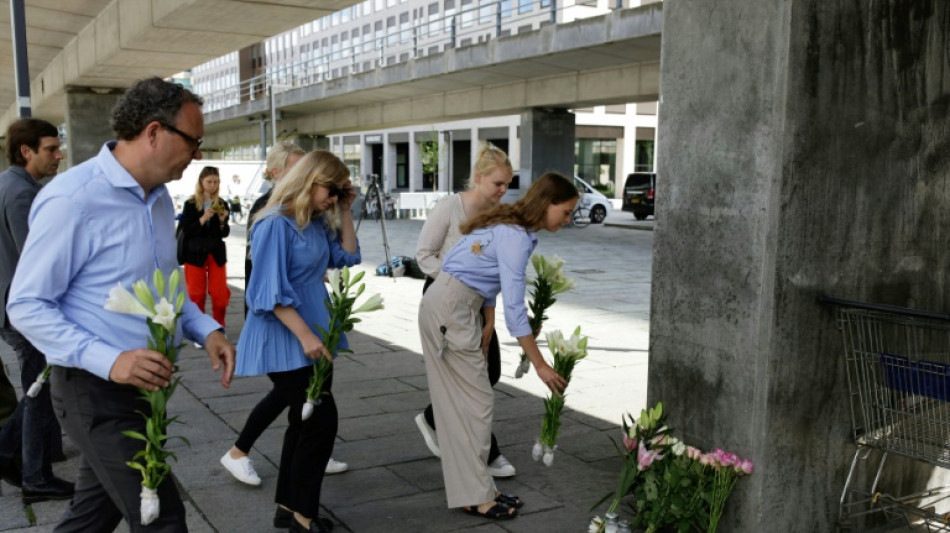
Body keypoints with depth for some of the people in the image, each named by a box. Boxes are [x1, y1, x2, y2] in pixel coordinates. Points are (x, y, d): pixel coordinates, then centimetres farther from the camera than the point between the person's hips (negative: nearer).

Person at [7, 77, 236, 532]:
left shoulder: (159, 197, 8)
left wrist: (206, 330, 1)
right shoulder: (72, 199, -20)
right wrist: (109, 360, -29)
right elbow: (27, 306, -18)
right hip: (96, 391, -8)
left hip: (145, 384, 9)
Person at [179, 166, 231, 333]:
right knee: (196, 294, 4)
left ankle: (219, 327, 19)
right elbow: (186, 231, -11)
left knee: (220, 293, 1)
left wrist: (222, 221, -16)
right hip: (195, 253, -2)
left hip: (217, 253, 2)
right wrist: (203, 219, -22)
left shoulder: (222, 205, 3)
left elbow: (225, 233, 3)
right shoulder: (191, 204, -4)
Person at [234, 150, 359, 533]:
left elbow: (348, 256, 15)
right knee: (321, 421, -10)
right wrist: (305, 335, -24)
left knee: (306, 423, 14)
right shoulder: (276, 225, -17)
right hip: (285, 341, -9)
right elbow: (270, 291, -21)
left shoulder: (317, 223, 8)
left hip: (313, 338, 9)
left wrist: (345, 211, 5)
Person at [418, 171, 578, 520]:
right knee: (476, 401, -3)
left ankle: (469, 488, 20)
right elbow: (513, 308, -22)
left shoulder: (512, 226, 11)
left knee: (458, 401, 12)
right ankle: (475, 496, 7)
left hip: (446, 307, 9)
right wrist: (540, 365, -17)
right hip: (450, 310, -9)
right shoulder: (516, 238, -19)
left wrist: (486, 328, 15)